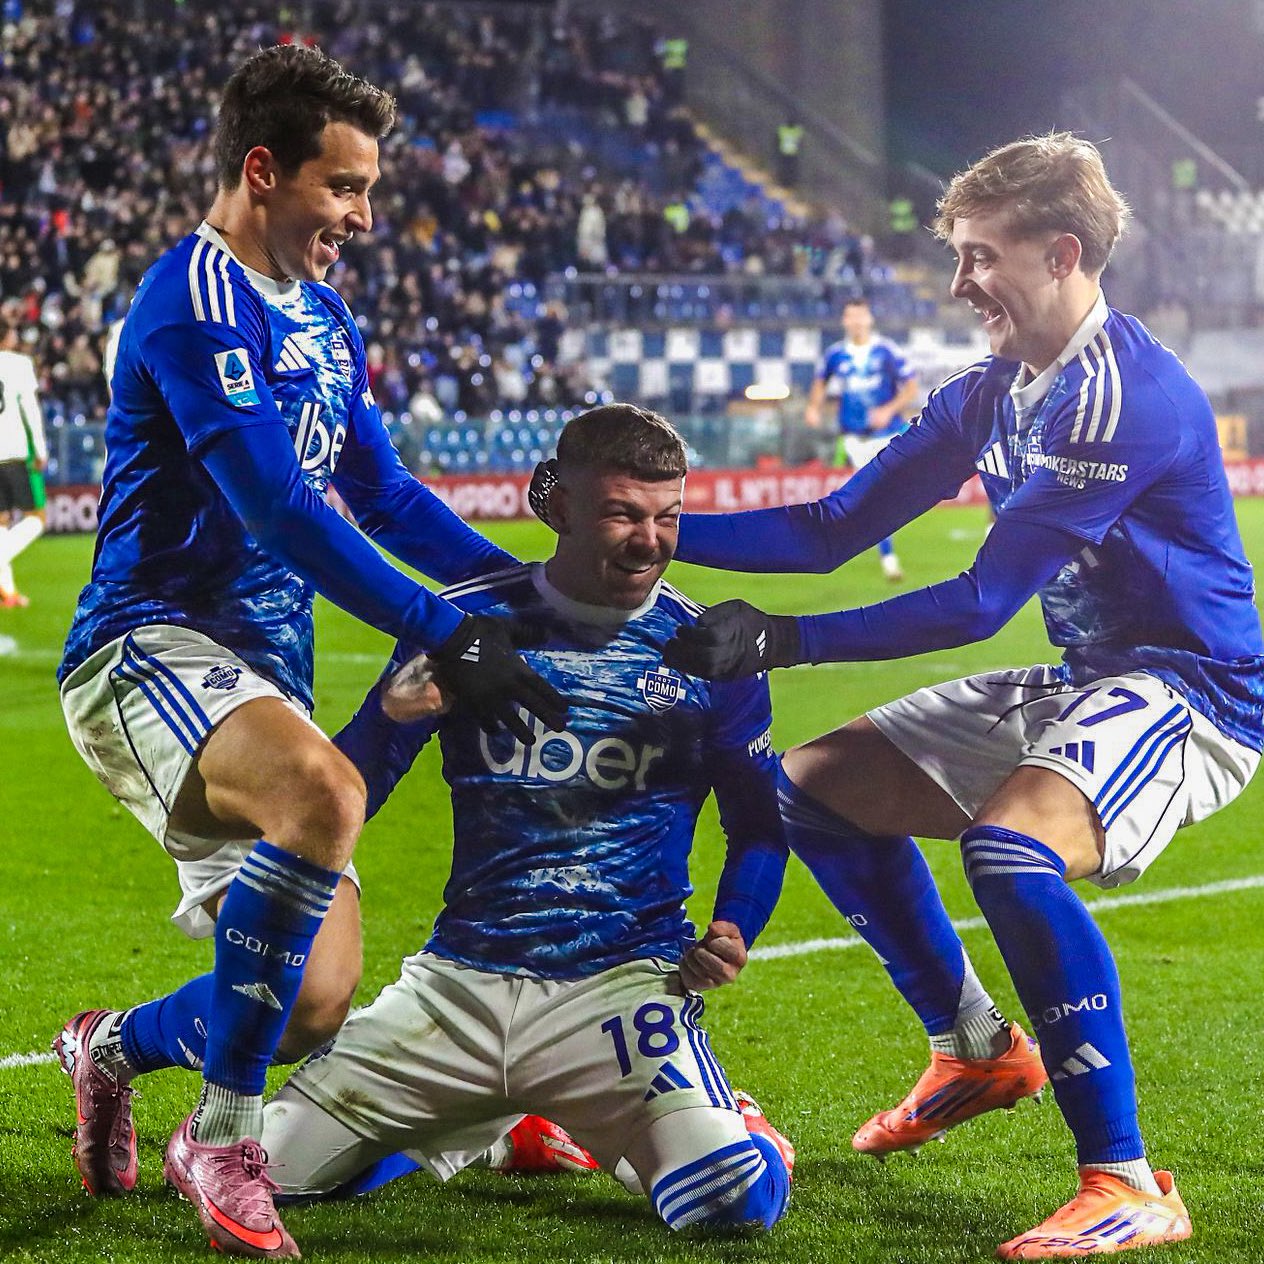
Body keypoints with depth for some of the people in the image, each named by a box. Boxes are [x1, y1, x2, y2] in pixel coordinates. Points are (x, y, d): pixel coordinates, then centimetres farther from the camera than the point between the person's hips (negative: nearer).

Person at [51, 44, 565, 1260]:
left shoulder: (322, 316, 17)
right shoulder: (197, 299, -13)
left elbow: (385, 494, 24)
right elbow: (279, 509, -22)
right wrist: (445, 635, -23)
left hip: (261, 673, 9)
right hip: (152, 647, -9)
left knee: (317, 1003, 2)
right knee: (323, 794, -39)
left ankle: (114, 1046, 32)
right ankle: (222, 1138, -24)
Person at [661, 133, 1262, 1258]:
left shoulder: (1126, 395, -22)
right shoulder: (990, 394, 6)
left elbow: (984, 599, -26)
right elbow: (831, 533, 7)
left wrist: (783, 642, -28)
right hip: (1080, 681, 10)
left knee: (1009, 840, -37)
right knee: (817, 787, 14)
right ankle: (976, 1051, 27)